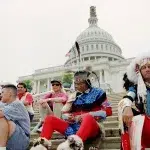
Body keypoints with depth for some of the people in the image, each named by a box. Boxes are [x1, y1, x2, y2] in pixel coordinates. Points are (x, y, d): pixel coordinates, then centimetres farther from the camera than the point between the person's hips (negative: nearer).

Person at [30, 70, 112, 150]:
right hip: (73, 127, 5)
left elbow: (108, 111, -4)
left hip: (91, 128, -5)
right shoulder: (75, 95, 17)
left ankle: (75, 142, -68)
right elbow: (64, 113, 18)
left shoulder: (97, 93, 5)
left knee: (88, 118, -40)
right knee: (50, 119, -7)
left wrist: (87, 115, -12)